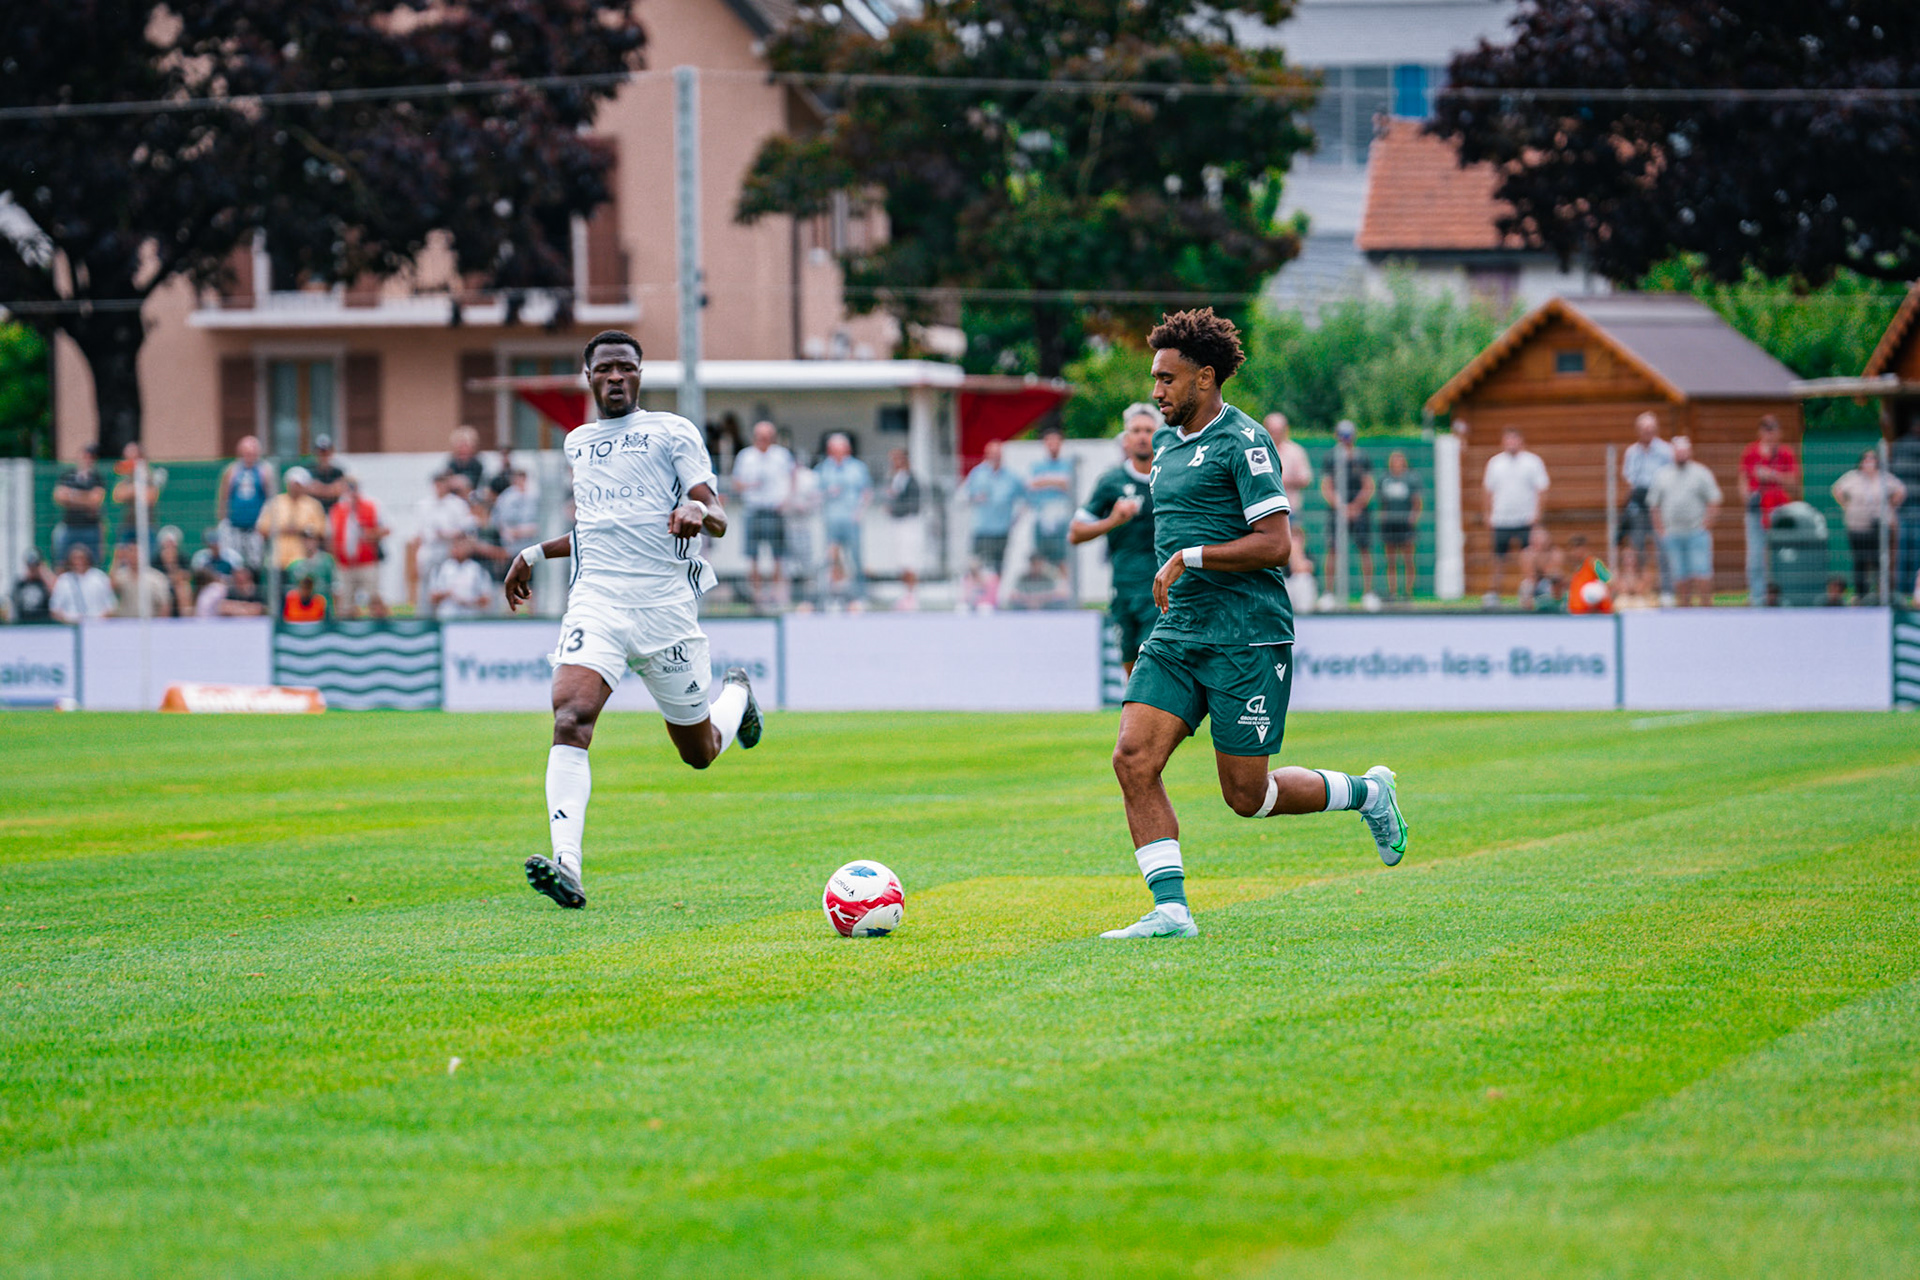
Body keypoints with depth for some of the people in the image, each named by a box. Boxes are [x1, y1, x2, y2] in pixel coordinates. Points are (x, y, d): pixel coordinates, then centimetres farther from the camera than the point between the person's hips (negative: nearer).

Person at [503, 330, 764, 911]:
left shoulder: (673, 432, 3)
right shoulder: (577, 442, 19)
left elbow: (718, 520, -5)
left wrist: (697, 511, -28)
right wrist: (535, 554, 27)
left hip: (666, 604, -3)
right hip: (596, 600, 3)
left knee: (700, 752, 10)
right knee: (570, 720, -24)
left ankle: (738, 694, 47)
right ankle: (566, 868, -34)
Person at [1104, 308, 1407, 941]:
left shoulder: (1244, 442, -10)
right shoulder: (1167, 444, 16)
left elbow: (1275, 544, -17)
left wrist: (1188, 558, -19)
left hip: (1247, 639, -8)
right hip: (1178, 634, 8)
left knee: (1246, 794, -3)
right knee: (1134, 759, -11)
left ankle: (1368, 793, 22)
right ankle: (1171, 909, -9)